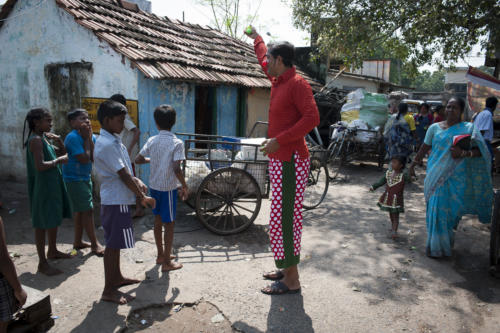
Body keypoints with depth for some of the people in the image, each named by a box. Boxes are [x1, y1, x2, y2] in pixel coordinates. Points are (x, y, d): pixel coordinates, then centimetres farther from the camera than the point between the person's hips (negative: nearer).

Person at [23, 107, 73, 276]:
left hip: (53, 184, 10)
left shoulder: (44, 138, 10)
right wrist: (59, 160, -15)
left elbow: (62, 152, 19)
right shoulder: (36, 140, -17)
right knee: (42, 224, -1)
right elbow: (40, 166, -27)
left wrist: (58, 140, 2)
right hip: (43, 186, -10)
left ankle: (52, 251, 38)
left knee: (54, 220, 20)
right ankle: (42, 263, 8)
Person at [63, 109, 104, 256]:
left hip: (85, 177, 9)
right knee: (87, 210, -7)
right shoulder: (73, 137, -19)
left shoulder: (91, 136, 5)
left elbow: (94, 158, -4)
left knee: (80, 210, 17)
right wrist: (86, 138, -16)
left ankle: (78, 241, 30)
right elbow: (84, 159, -24)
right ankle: (95, 244, 2)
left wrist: (90, 138, -10)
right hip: (74, 179, -9)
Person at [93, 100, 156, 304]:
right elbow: (123, 175, -21)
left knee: (115, 243, 20)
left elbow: (124, 170, 19)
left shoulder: (112, 141, 13)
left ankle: (116, 278, 35)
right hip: (115, 201, -10)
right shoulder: (107, 144, -20)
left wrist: (137, 182, 4)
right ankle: (109, 291, 9)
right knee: (113, 244, -2)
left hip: (117, 199, 10)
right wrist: (143, 197, -14)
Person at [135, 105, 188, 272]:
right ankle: (167, 262, 11)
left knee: (158, 220, 18)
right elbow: (176, 169, -21)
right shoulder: (177, 143, -14)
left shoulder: (152, 141, 0)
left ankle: (161, 255, 32)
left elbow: (138, 160, 4)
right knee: (169, 224, 4)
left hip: (154, 186, 6)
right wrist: (185, 186, -9)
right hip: (168, 188, -6)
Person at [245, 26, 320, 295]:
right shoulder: (278, 79, 15)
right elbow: (263, 58, 36)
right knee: (284, 217, 14)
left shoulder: (297, 83, -12)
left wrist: (279, 140, -23)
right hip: (279, 159, 10)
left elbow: (312, 118, -22)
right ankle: (287, 269, 27)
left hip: (290, 161, -10)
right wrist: (256, 38, 50)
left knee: (284, 218, -7)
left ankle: (291, 281, 4)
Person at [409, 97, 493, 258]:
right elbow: (425, 148, 15)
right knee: (437, 208, 2)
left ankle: (445, 243, 20)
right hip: (436, 176, 1)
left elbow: (479, 151, -5)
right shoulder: (435, 127, 7)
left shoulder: (469, 128, 1)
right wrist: (414, 164, 16)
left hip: (457, 178, -1)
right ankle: (436, 247, 18)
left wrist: (464, 153, -23)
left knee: (452, 209, 2)